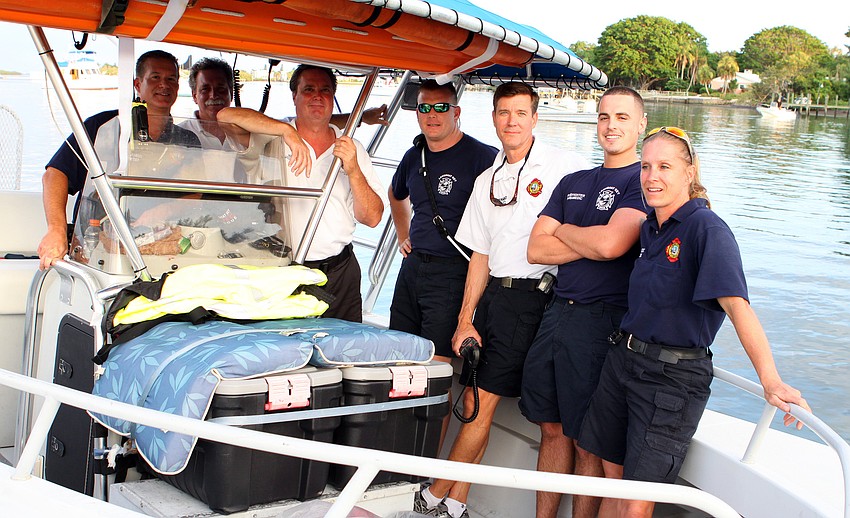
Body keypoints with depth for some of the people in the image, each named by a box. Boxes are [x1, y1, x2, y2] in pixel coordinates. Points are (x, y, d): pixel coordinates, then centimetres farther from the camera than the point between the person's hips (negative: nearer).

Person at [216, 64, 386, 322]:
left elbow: (372, 218, 1)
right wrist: (287, 130, -23)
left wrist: (353, 171, -15)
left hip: (341, 272, 3)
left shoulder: (352, 148, 7)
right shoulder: (273, 136, 1)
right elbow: (226, 115, -18)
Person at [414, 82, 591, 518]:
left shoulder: (563, 165, -3)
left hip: (534, 298, -5)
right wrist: (465, 318, 10)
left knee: (483, 404, -3)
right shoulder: (487, 180, 16)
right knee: (473, 403, 5)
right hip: (492, 295, 6)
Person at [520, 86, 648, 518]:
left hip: (603, 321, -7)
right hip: (557, 314, 7)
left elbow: (611, 243, -22)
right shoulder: (573, 183, 16)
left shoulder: (643, 182, -6)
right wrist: (588, 241, -7)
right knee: (552, 429, 13)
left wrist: (562, 230, -3)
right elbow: (536, 249, 7)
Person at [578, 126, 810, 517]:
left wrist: (770, 380, -34)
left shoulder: (706, 228, -16)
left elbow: (736, 304, -27)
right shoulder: (650, 227, 8)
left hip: (674, 378, -7)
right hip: (623, 358, 7)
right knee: (611, 477, 14)